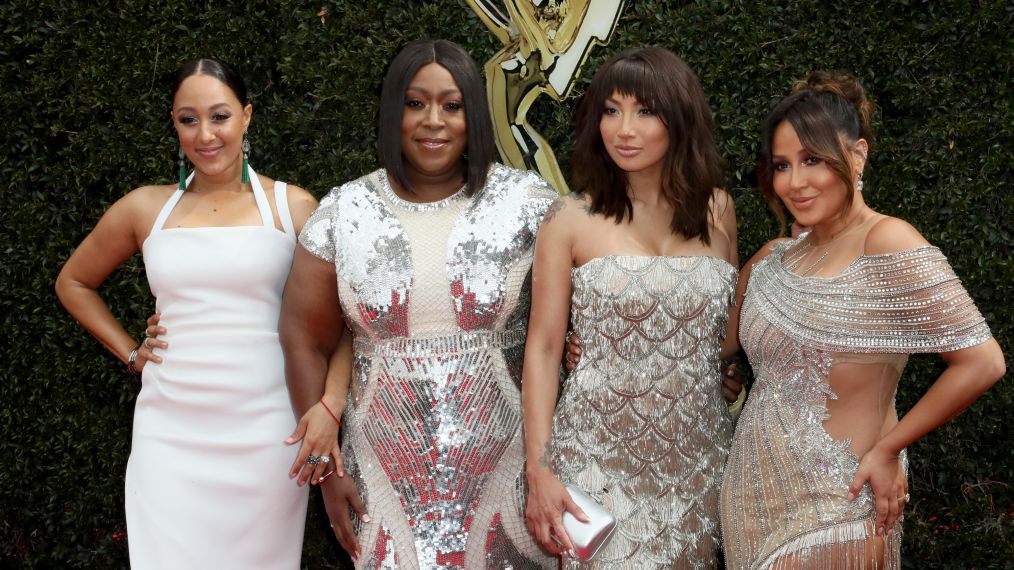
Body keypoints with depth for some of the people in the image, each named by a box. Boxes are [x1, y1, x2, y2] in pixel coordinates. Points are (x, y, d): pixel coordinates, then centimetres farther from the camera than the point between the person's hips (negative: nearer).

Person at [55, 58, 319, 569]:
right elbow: (73, 283, 22)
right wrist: (130, 352, 10)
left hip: (265, 431, -1)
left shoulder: (291, 206, 2)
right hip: (169, 434, 1)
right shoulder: (147, 207, 8)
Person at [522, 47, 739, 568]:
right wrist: (539, 470, -9)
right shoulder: (571, 219, -5)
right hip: (599, 455, -3)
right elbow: (543, 350, -4)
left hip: (696, 459, 3)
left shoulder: (716, 210, 4)